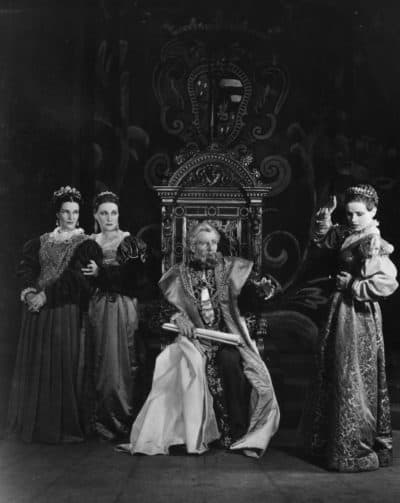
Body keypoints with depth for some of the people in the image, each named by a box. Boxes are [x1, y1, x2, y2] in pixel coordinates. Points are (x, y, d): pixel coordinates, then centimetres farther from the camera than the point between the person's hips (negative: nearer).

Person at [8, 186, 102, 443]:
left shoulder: (85, 244, -1)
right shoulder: (41, 241, 14)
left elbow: (75, 276, -12)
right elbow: (27, 264, 4)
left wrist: (47, 295, -19)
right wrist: (29, 288, -15)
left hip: (65, 309, -4)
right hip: (37, 309, 5)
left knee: (63, 364, -2)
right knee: (35, 363, 8)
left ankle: (63, 424, 7)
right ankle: (35, 420, 20)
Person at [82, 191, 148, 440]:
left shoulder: (132, 242, 0)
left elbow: (134, 276, -11)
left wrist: (101, 273, -16)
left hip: (125, 308, -3)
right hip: (97, 308, 3)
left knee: (122, 361, -1)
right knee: (100, 361, 2)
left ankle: (122, 417, 6)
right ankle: (104, 418, 10)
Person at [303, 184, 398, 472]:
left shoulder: (373, 243, -18)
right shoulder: (347, 234, 7)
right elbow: (322, 238, 24)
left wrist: (351, 285, -18)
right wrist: (325, 216, 6)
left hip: (359, 318, -9)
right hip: (341, 311, 9)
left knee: (355, 382, -2)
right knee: (333, 377, 17)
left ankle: (359, 450, 10)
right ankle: (329, 442, 31)